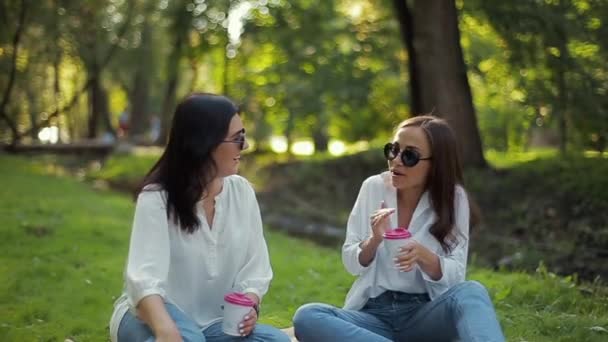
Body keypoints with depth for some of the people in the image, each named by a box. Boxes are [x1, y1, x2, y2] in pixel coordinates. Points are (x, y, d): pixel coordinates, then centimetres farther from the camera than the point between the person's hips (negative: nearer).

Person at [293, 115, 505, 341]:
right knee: (306, 317, -28)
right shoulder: (373, 187, 1)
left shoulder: (453, 198, -2)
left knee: (471, 293, -33)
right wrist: (374, 241, -19)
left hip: (425, 314, -1)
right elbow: (351, 264, 2)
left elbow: (456, 275, -7)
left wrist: (424, 257, -27)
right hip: (374, 313, 2)